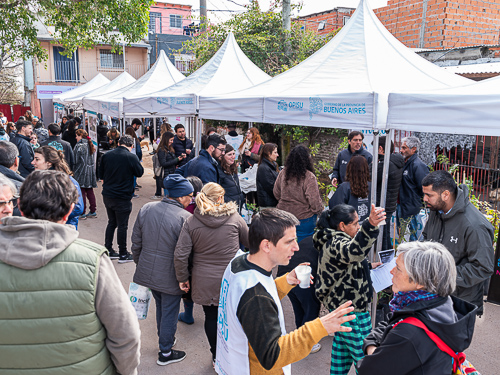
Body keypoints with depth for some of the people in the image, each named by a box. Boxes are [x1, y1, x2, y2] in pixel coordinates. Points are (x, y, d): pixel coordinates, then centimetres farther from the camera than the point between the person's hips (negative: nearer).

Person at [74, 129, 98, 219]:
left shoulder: (79, 146, -12)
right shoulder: (90, 145, 11)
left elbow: (76, 160, -12)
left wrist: (73, 170, -3)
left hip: (81, 171, -7)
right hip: (91, 170, 7)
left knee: (81, 192, -2)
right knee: (90, 191, 12)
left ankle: (82, 213, 1)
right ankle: (93, 212, 15)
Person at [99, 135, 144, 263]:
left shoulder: (106, 155, 1)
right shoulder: (131, 157, -15)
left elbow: (101, 174, 10)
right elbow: (140, 172, -4)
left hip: (107, 195, 6)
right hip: (123, 197, -5)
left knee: (111, 222, 19)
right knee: (122, 225, 4)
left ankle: (108, 250, 26)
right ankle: (123, 254, 14)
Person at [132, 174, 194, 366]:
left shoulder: (146, 209, -2)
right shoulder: (185, 218, -21)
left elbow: (136, 242, 6)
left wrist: (139, 263, 19)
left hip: (148, 272, 6)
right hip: (170, 277, -6)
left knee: (160, 307, 27)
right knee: (169, 313, 12)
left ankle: (164, 340, 46)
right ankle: (165, 353, 29)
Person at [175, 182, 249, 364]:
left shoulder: (191, 222, -7)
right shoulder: (234, 218, -7)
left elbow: (180, 255, -8)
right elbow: (249, 242, 8)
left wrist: (183, 278, 4)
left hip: (204, 282, 1)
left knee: (211, 317, 17)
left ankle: (216, 356, 33)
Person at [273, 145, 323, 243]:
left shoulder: (283, 173, -5)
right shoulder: (309, 177, -21)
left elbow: (276, 194, 7)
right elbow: (314, 201, -19)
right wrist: (319, 211, 1)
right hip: (304, 217, -4)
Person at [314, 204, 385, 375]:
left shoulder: (332, 241, 9)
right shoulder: (336, 243, -24)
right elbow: (354, 251, -49)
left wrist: (368, 266, 18)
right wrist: (370, 225, -62)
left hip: (339, 304, 11)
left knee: (342, 344, 25)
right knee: (364, 357, -1)